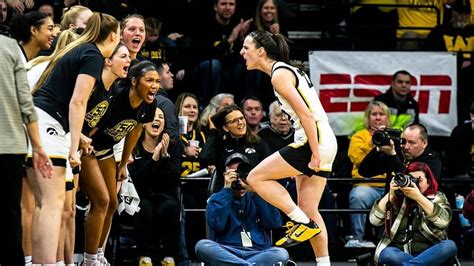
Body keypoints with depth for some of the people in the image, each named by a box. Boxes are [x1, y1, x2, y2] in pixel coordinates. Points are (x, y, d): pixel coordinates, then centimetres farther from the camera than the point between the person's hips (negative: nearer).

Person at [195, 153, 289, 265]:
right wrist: (227, 189, -4)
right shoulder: (217, 198, 15)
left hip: (258, 253, 0)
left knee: (281, 253, -30)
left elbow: (275, 223, -1)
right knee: (202, 245, -32)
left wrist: (255, 192, -4)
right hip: (225, 253, 0)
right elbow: (217, 224, -7)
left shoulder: (255, 197, 18)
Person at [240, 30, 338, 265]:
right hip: (324, 142, 10)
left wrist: (315, 153, -20)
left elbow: (306, 115, -18)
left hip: (314, 141, -10)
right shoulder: (288, 70, 19)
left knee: (256, 177, -5)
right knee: (308, 209, 10)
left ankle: (304, 223, -6)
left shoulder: (279, 75, -11)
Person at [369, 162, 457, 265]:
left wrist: (418, 197, -16)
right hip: (398, 253, 0)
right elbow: (374, 220, 3)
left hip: (429, 253, 0)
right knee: (387, 254, -34)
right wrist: (390, 195, -6)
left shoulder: (437, 198, 11)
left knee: (449, 246, -31)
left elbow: (444, 220, -11)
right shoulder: (397, 198, 13)